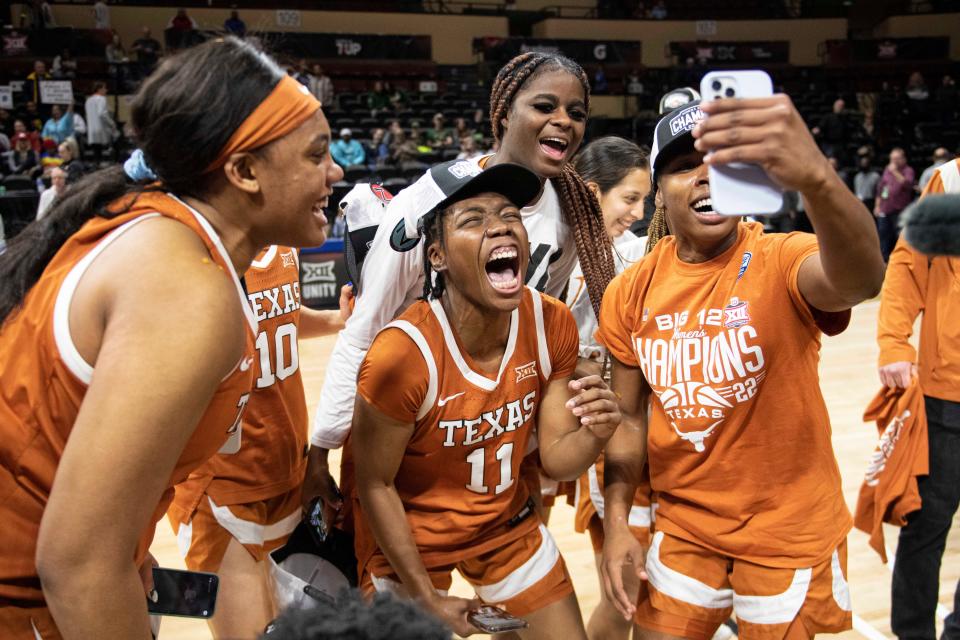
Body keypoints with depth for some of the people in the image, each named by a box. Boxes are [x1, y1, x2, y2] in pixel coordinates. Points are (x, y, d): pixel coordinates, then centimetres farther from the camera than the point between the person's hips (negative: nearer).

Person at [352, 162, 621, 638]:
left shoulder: (552, 326, -17)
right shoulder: (402, 355, -30)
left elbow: (555, 459, -8)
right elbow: (374, 485, -17)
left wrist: (594, 434, -31)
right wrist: (427, 599, -10)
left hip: (508, 522, 4)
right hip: (409, 539, -4)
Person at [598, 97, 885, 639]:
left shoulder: (780, 262, -19)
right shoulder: (630, 293, -6)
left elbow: (860, 280, -44)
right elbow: (628, 415, 3)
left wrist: (816, 178, -62)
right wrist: (616, 522, -5)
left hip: (792, 529, -3)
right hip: (683, 526, 3)